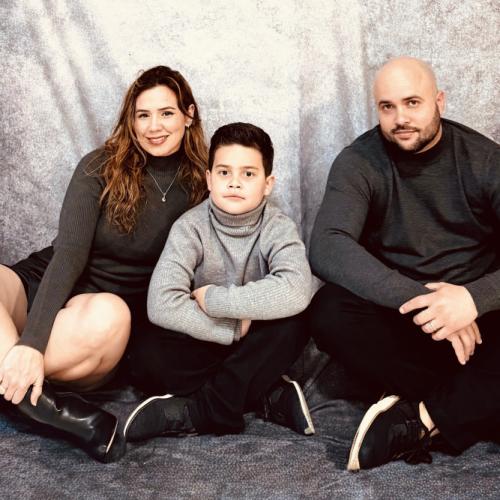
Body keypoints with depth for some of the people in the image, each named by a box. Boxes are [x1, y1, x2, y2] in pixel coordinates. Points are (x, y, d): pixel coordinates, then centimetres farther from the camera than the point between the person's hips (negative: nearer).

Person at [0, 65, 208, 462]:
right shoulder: (100, 168, -5)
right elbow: (69, 253, -16)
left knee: (109, 314, -37)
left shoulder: (200, 186, 0)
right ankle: (46, 407, -36)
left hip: (105, 308, 0)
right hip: (41, 287, 0)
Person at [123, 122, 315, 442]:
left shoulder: (278, 227, -14)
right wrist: (235, 327, -27)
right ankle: (269, 397, -21)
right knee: (150, 359, -28)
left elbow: (296, 292, -35)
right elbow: (162, 305, -27)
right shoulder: (191, 227, -15)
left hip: (255, 347, 0)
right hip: (204, 342, 0)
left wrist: (213, 299, -30)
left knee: (294, 323, -31)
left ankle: (197, 412, -24)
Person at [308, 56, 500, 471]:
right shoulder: (358, 164, -5)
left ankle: (420, 421, -20)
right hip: (398, 315, 1)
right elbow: (326, 248, -24)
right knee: (329, 311, -31)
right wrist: (418, 299, -33)